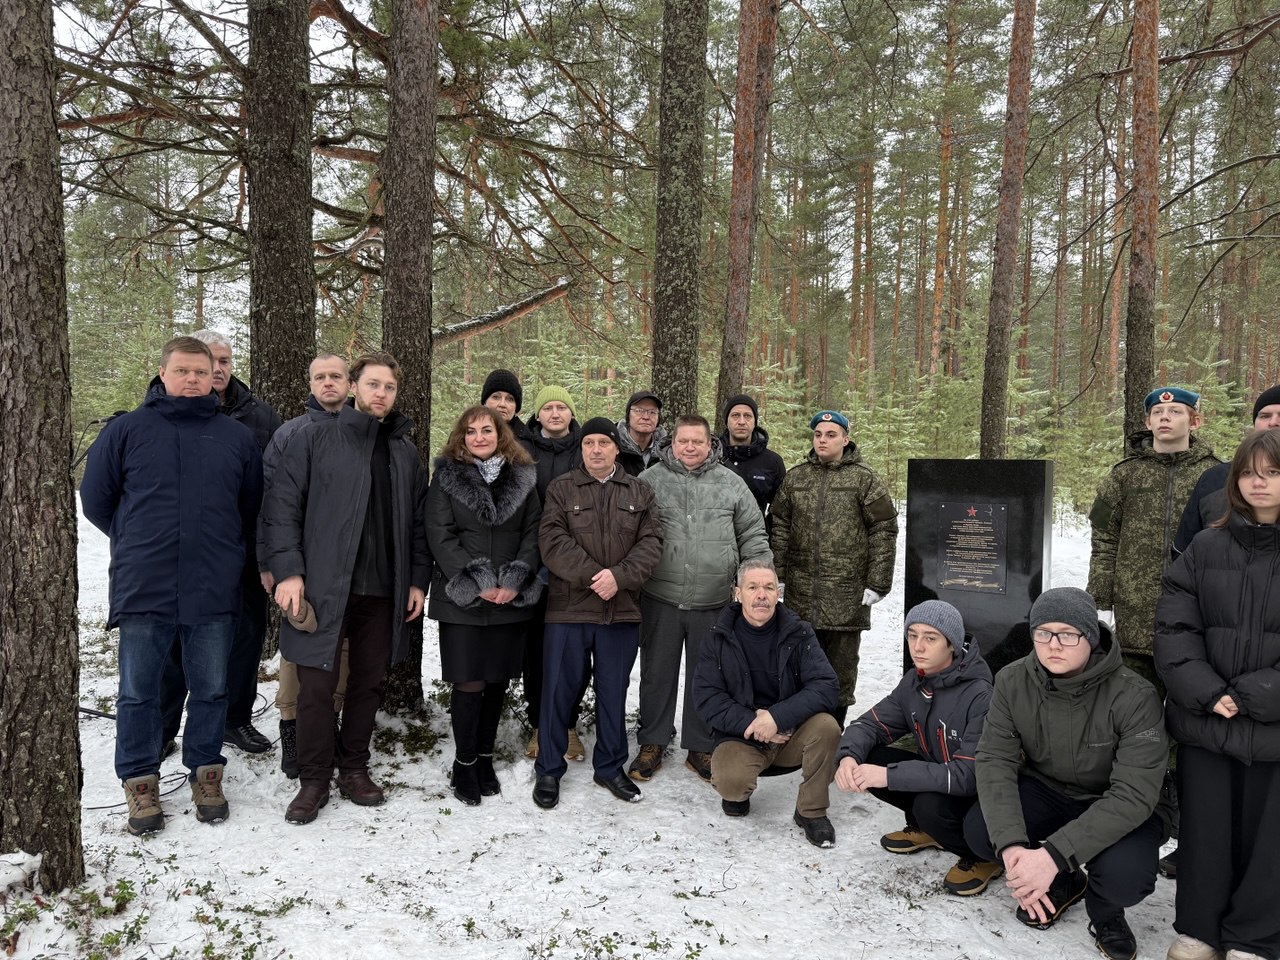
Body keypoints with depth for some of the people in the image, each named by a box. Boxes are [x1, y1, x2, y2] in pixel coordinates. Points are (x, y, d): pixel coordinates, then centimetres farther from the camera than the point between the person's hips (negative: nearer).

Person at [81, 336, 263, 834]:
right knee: (138, 691, 9)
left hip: (214, 590, 1)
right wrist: (137, 543, 11)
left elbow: (253, 507, 14)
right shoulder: (127, 430, 2)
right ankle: (140, 781, 25)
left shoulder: (236, 436, 6)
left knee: (211, 690, 11)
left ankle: (205, 773, 28)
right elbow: (95, 497, 9)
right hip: (142, 588, -1)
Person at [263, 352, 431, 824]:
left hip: (383, 591, 4)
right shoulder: (313, 438, 0)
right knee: (317, 685, 1)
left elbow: (418, 522, 15)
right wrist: (287, 570, -12)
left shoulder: (406, 452, 12)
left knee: (369, 683, 11)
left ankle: (354, 768, 28)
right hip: (323, 587, -3)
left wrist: (418, 579, 8)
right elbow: (281, 506, -4)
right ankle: (314, 780, 18)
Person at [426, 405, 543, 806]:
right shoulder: (447, 477, 2)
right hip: (462, 599, -2)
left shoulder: (523, 478, 9)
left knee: (497, 681, 8)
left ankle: (484, 757, 24)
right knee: (469, 683, -2)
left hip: (510, 600, 3)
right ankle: (464, 763, 15)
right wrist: (478, 583, -13)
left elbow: (533, 533, 5)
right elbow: (441, 536, -5)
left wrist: (513, 581, -8)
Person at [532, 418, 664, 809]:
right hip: (569, 607, -2)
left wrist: (619, 576, -17)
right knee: (560, 689, 5)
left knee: (614, 691, 13)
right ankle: (548, 769, 20)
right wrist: (591, 576, -19)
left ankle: (610, 766, 28)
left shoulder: (640, 493, 9)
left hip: (622, 611, 2)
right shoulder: (561, 488, 3)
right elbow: (552, 540, -9)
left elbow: (651, 542, -1)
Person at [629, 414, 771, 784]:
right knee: (657, 673, 10)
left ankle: (701, 749, 27)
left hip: (713, 602, 1)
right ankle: (652, 743, 26)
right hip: (660, 600, -1)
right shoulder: (650, 480, 2)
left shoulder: (731, 484, 5)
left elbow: (752, 535, 9)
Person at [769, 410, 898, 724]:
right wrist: (776, 576, 4)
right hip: (800, 593, 3)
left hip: (847, 595, -3)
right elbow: (779, 528, 10)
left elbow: (884, 530, -3)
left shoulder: (864, 479, -1)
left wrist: (877, 583, -8)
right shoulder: (795, 477, 9)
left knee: (841, 669, 7)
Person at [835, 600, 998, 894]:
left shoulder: (980, 696, -27)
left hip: (980, 795, -6)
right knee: (867, 758, -13)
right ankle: (926, 827, 11)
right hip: (936, 774, 7)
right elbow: (871, 724, -3)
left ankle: (984, 857, -3)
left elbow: (971, 775, -33)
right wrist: (848, 756, -27)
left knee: (930, 804, -35)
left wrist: (890, 775, -36)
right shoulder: (914, 683, -5)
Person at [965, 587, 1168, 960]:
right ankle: (1062, 884, 10)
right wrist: (1010, 845, -36)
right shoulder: (1012, 682, -15)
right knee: (979, 829, -23)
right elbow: (994, 761, -18)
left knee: (1125, 875, -34)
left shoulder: (1134, 696, -27)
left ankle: (1104, 910, 7)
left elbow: (1134, 794, -31)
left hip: (1119, 810, -3)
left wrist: (1053, 854, -40)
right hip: (1047, 792, 3)